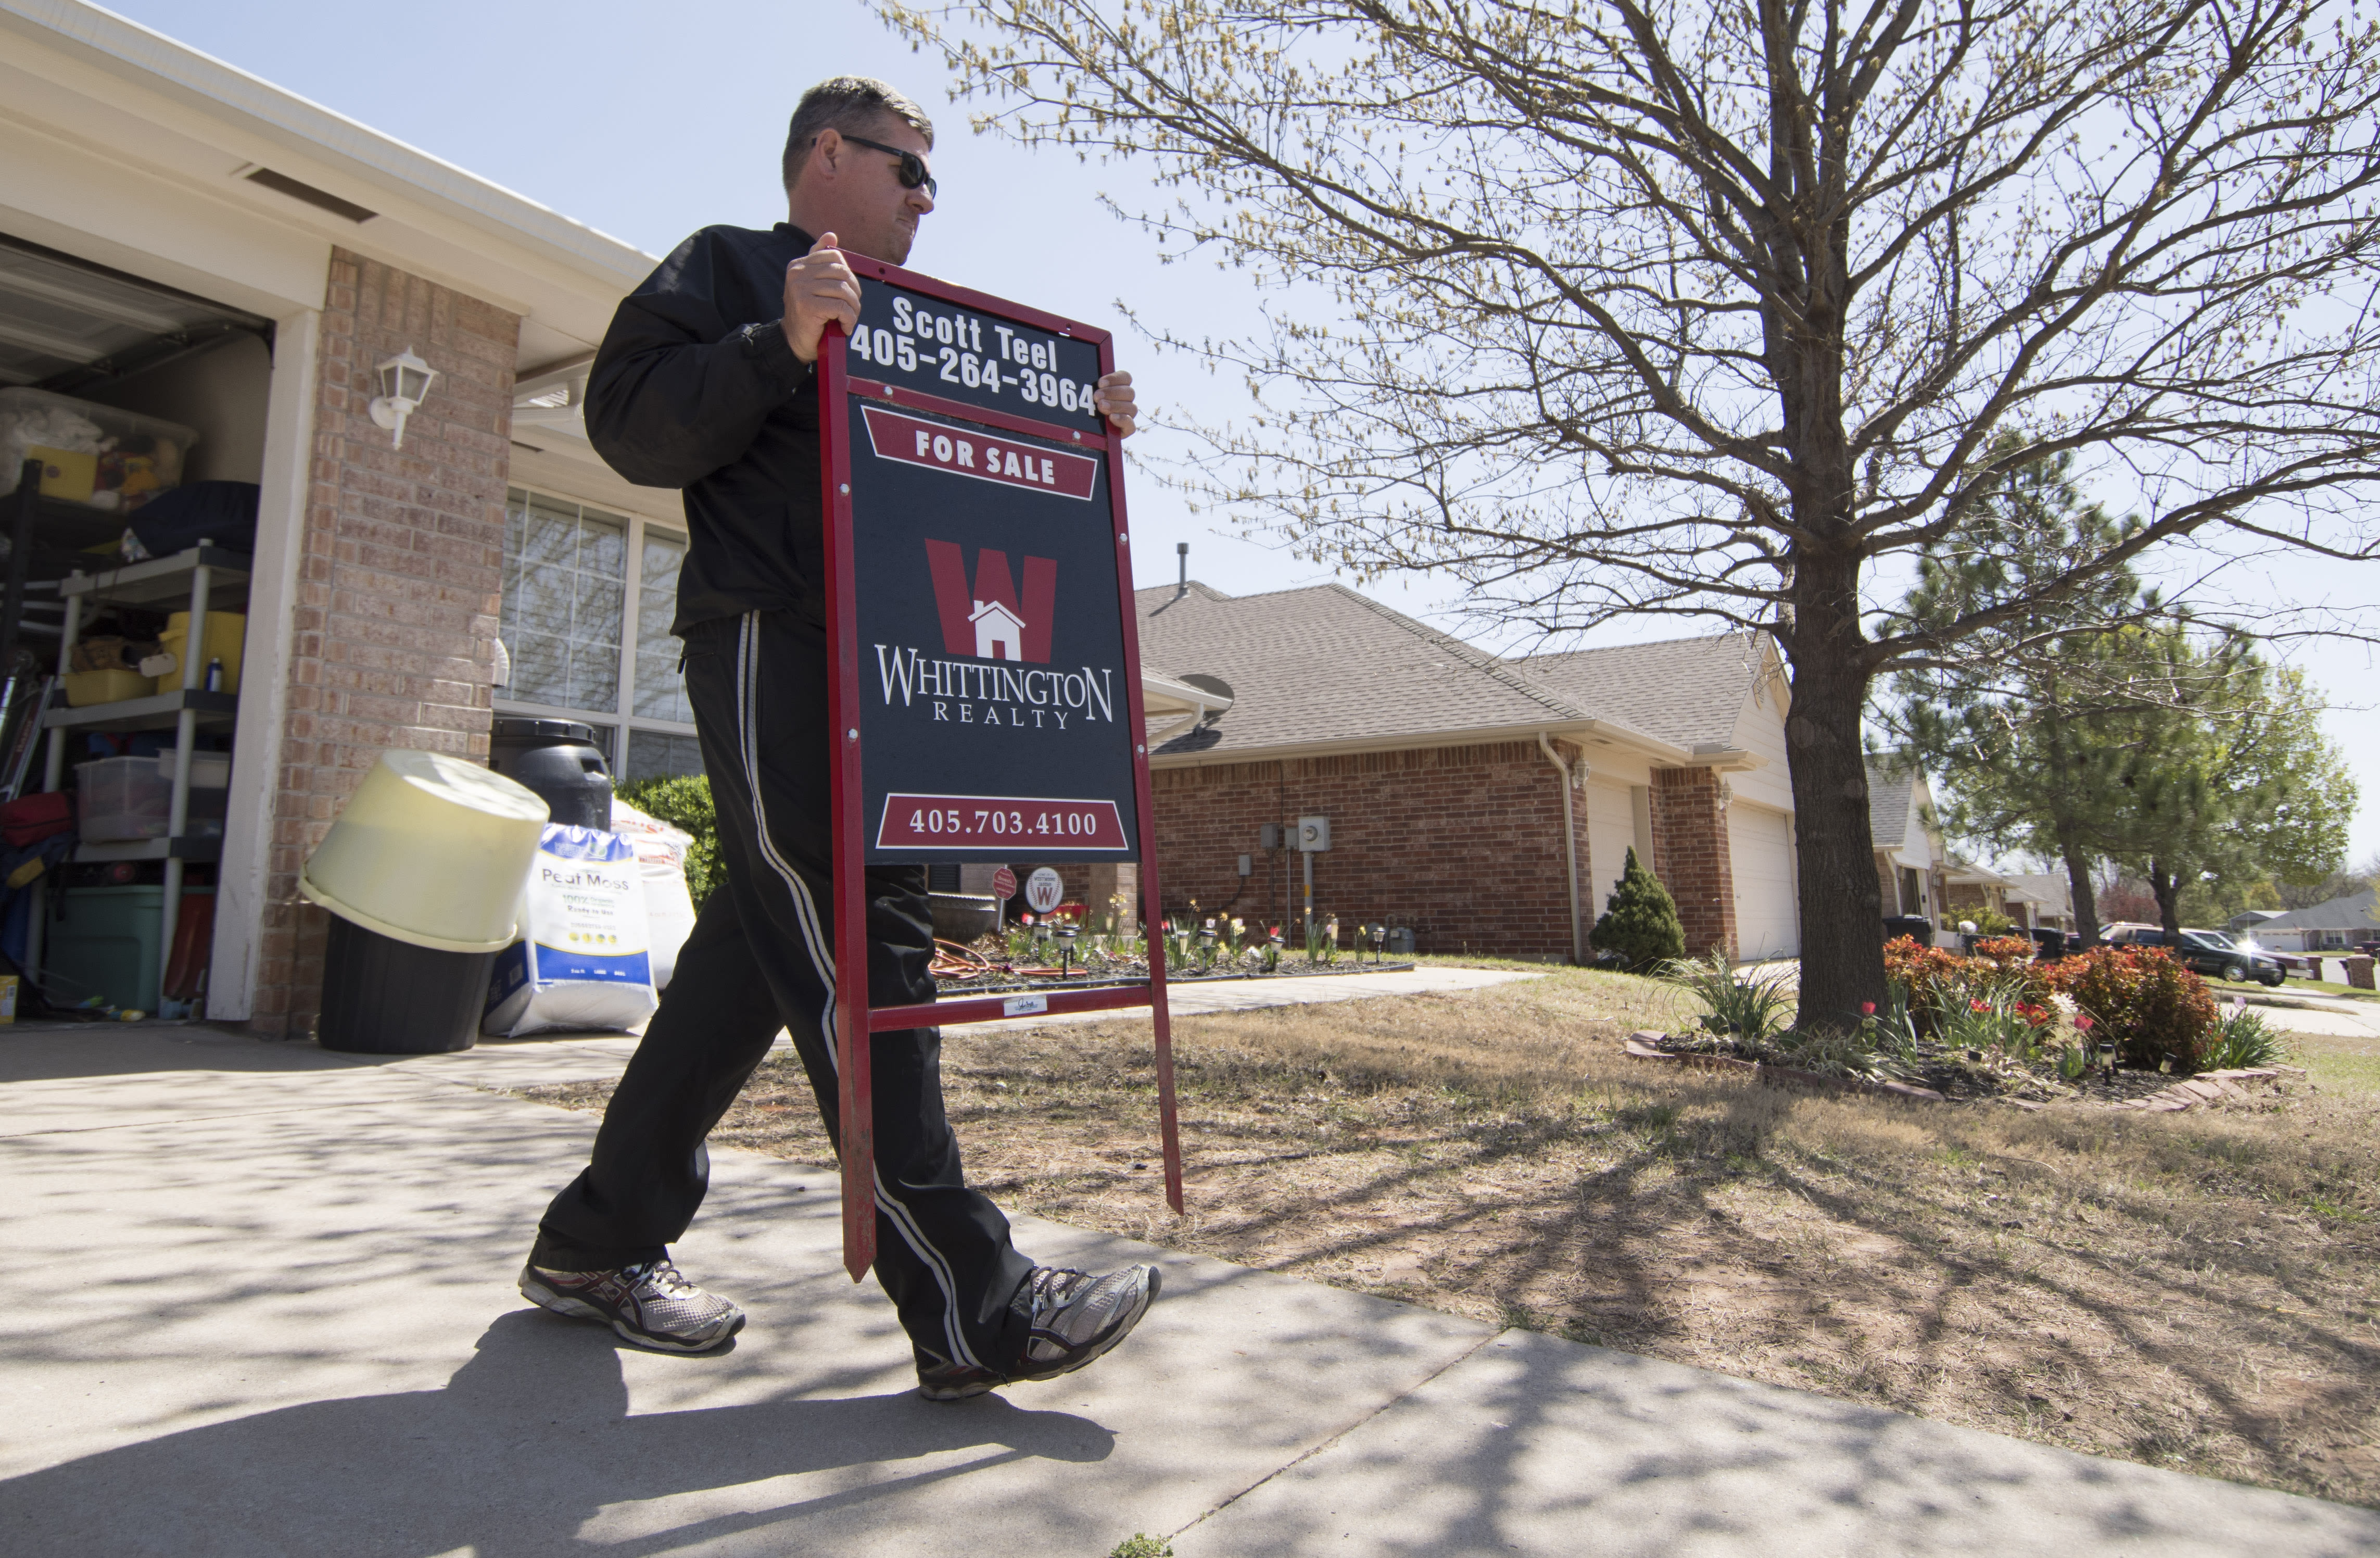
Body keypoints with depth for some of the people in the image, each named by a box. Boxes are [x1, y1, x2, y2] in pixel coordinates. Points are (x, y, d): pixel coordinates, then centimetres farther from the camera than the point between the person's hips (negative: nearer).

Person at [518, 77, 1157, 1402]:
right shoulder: (731, 268, 7)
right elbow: (633, 424, -6)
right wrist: (782, 344, -18)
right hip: (771, 644, -8)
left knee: (766, 953, 8)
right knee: (860, 955, -15)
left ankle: (599, 1243, 21)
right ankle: (973, 1309, -15)